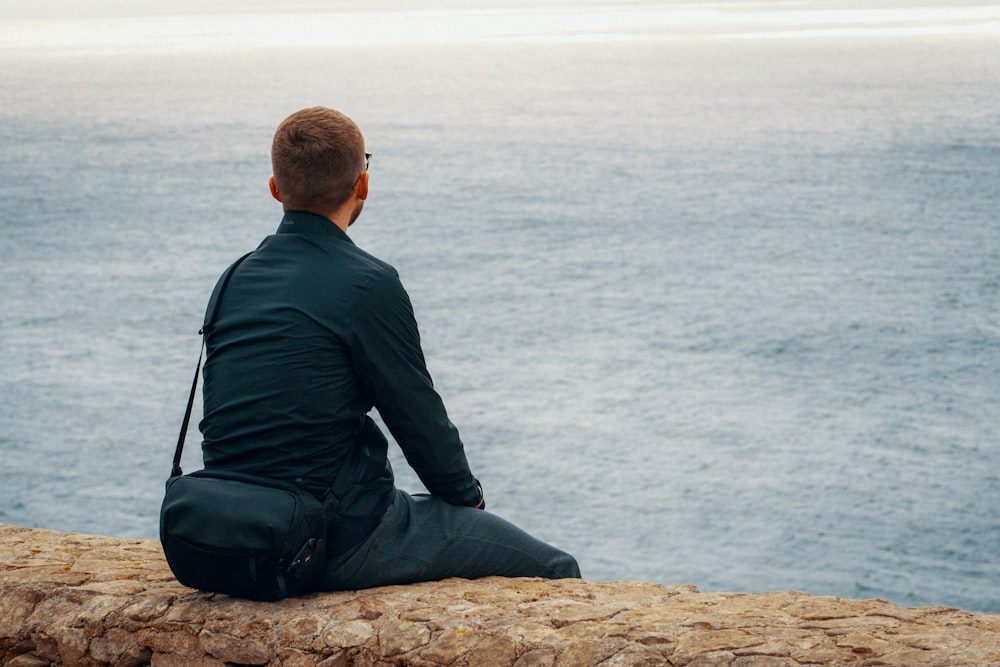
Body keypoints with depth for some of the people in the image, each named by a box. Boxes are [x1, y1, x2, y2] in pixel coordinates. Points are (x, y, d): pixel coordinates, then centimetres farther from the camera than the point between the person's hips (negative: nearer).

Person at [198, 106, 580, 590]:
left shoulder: (234, 281, 7)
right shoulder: (368, 285, -16)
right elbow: (418, 416, -9)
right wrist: (469, 496, 11)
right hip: (342, 543, -8)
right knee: (555, 571, 6)